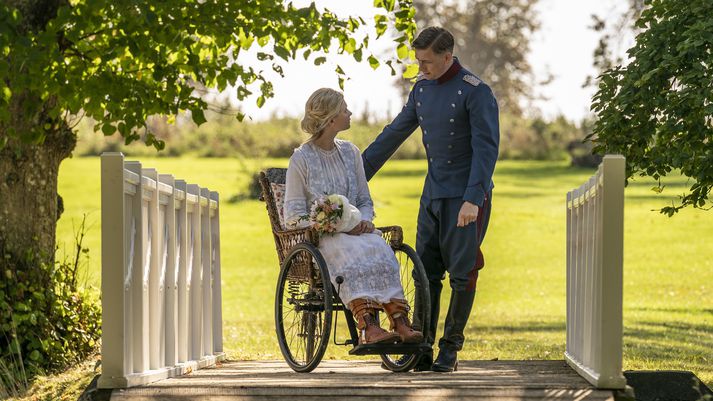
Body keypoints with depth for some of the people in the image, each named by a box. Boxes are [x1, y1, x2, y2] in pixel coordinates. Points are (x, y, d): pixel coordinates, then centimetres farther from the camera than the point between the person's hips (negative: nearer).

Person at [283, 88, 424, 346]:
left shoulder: (350, 152, 16)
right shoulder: (301, 158, -1)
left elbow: (365, 200, 20)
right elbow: (294, 215, -4)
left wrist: (364, 221, -4)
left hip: (353, 231, 4)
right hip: (318, 238, -4)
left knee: (379, 249, -30)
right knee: (353, 254, -37)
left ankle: (400, 323, -46)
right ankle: (368, 327, -53)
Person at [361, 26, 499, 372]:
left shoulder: (476, 93, -13)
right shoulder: (422, 87, 9)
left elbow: (486, 149, -17)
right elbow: (395, 133, 16)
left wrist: (472, 200, -25)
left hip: (467, 198, -6)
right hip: (433, 194, 7)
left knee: (462, 273, -3)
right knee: (426, 274, 2)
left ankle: (450, 349, 5)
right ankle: (421, 349, 4)